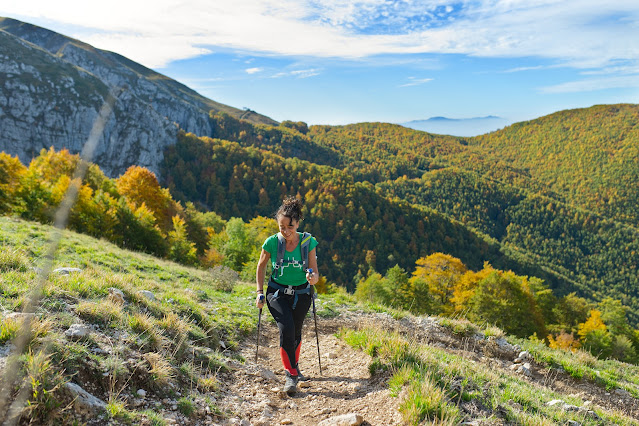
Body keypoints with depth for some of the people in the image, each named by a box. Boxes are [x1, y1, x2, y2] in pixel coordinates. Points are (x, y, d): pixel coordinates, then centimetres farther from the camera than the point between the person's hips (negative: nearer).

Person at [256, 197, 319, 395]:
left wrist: (313, 278, -32)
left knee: (296, 333, 12)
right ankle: (291, 373, -5)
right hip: (277, 292, -1)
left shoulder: (308, 242, -12)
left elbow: (315, 274, -9)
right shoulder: (272, 242, -13)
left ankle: (293, 365, 41)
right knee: (286, 329, -21)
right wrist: (259, 292, -2)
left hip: (301, 294, 2)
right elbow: (261, 267, 4)